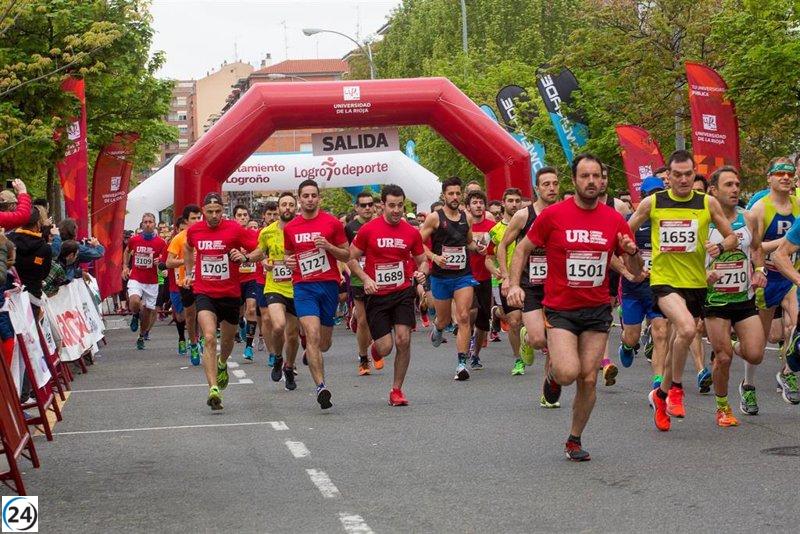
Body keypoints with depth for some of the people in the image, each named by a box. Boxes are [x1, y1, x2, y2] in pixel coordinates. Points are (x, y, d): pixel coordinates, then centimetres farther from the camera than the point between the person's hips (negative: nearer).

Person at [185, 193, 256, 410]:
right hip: (204, 293, 0)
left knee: (228, 339, 18)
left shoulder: (235, 229, -9)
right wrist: (189, 272, 20)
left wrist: (243, 257, -22)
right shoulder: (194, 230, 0)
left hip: (230, 293, 1)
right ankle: (213, 389, -27)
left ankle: (222, 365, 54)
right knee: (209, 338, -20)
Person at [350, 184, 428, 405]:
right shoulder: (368, 230, -5)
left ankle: (397, 390, 4)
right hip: (376, 295, -1)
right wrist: (365, 279, -12)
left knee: (403, 340, -12)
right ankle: (375, 346, 35)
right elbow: (351, 258, 3)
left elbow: (422, 261, 13)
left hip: (403, 293, 2)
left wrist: (421, 272, -10)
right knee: (385, 348, -6)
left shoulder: (411, 233, 2)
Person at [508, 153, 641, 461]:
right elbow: (523, 249, 4)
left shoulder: (614, 220, 2)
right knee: (568, 372, -21)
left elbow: (636, 272, 8)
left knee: (588, 379, 2)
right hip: (560, 310, -3)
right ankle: (553, 374, 17)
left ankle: (574, 440, 21)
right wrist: (514, 284, -10)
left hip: (597, 311, 3)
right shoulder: (553, 215, -7)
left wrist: (632, 253, -15)